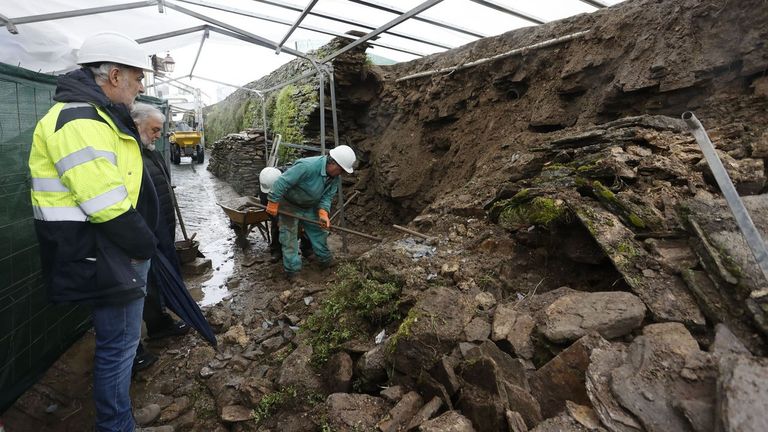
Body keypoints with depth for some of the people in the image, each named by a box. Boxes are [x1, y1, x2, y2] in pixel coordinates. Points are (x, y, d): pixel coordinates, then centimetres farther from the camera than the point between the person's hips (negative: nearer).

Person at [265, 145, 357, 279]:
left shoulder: (336, 178, -12)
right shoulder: (307, 166, -37)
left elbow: (327, 197, -8)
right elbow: (282, 182, -34)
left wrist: (323, 213, -26)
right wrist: (273, 203, -27)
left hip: (310, 206, 7)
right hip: (290, 204, -7)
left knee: (319, 231, 13)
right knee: (289, 236, -3)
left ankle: (325, 260, 31)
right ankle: (292, 270, 8)